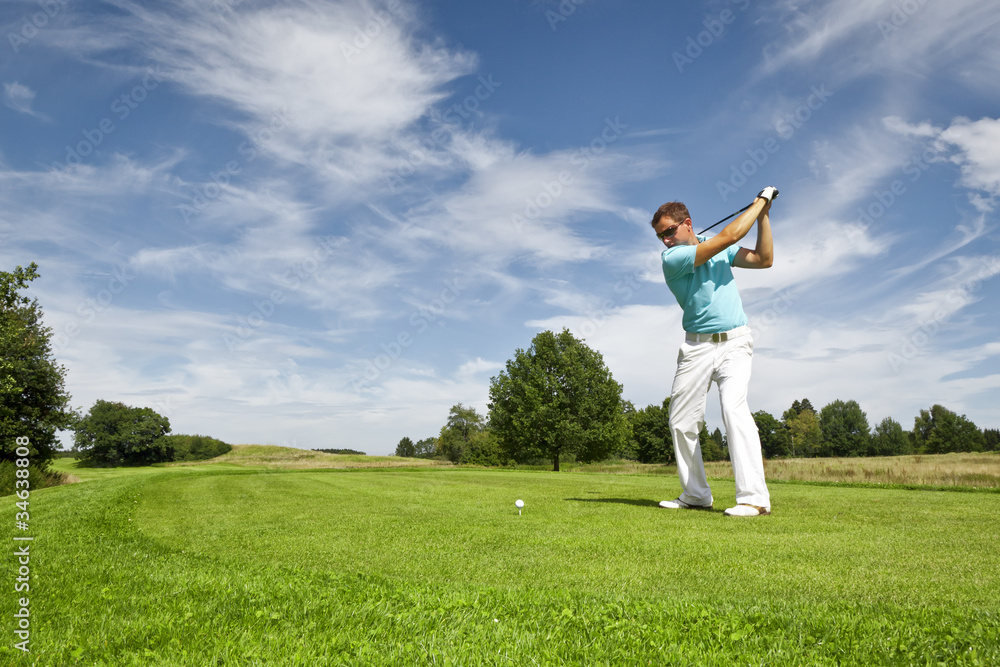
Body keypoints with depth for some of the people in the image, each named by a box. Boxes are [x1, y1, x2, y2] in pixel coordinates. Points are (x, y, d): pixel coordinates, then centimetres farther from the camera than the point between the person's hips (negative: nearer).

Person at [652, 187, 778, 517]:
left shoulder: (719, 248, 10)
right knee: (681, 421, 0)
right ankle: (695, 495, 15)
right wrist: (760, 201, 0)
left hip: (734, 342, 1)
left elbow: (764, 259, 11)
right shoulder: (671, 258, -8)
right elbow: (729, 235, -12)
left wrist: (763, 215, 5)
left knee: (734, 407, -21)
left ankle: (754, 497, -21)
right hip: (696, 346, 0)